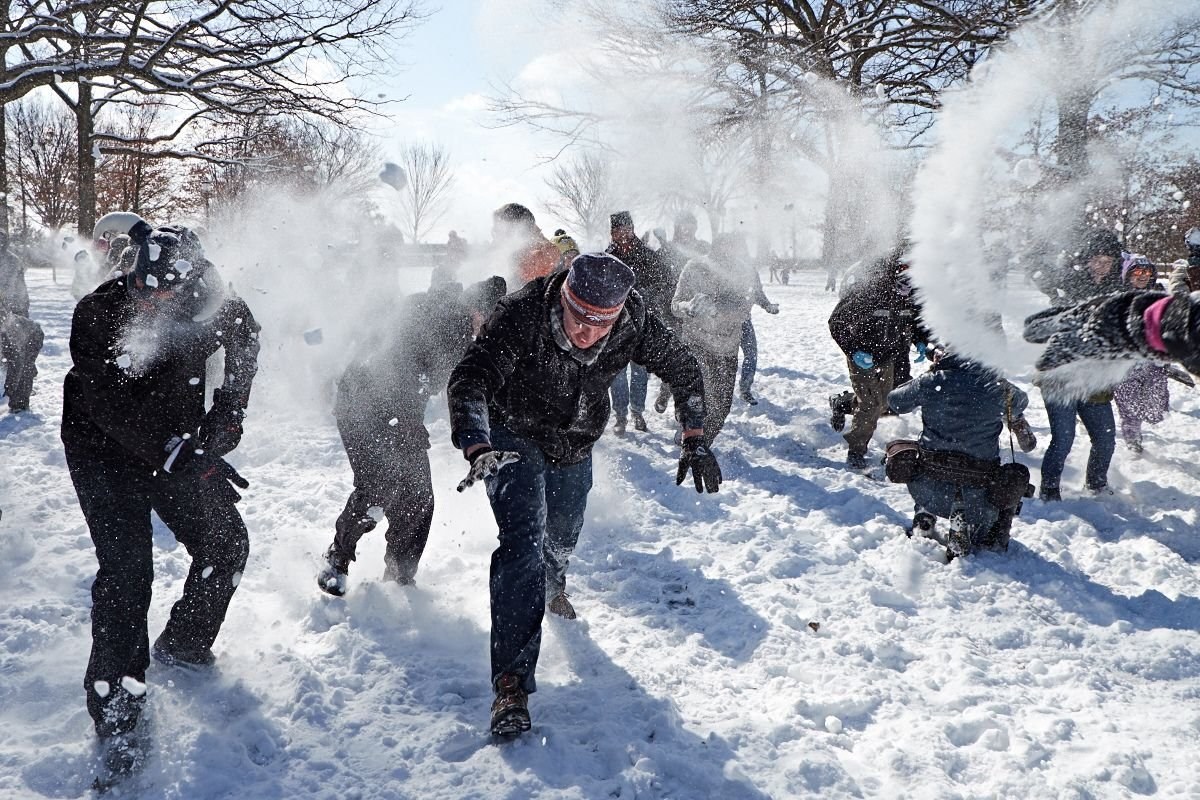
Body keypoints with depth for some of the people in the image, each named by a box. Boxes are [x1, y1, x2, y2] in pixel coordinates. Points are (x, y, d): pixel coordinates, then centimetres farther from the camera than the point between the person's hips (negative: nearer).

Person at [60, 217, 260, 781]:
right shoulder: (100, 313, -26)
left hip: (183, 449, 4)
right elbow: (113, 406, -27)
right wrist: (179, 458, -32)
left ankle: (183, 647, 34)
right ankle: (115, 708, -5)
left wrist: (202, 448, -31)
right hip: (106, 453, -4)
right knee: (126, 569, -14)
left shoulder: (231, 322, -17)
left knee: (226, 544, 9)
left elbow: (231, 403, -13)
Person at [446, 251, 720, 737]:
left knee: (561, 538, 24)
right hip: (514, 439, -4)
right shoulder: (522, 316, -35)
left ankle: (552, 588, 61)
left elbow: (684, 372, -7)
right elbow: (470, 380, -43)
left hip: (574, 448, 4)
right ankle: (512, 682, -20)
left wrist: (695, 440, -14)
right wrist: (478, 449, -59)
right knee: (524, 539, -23)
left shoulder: (635, 325, -24)